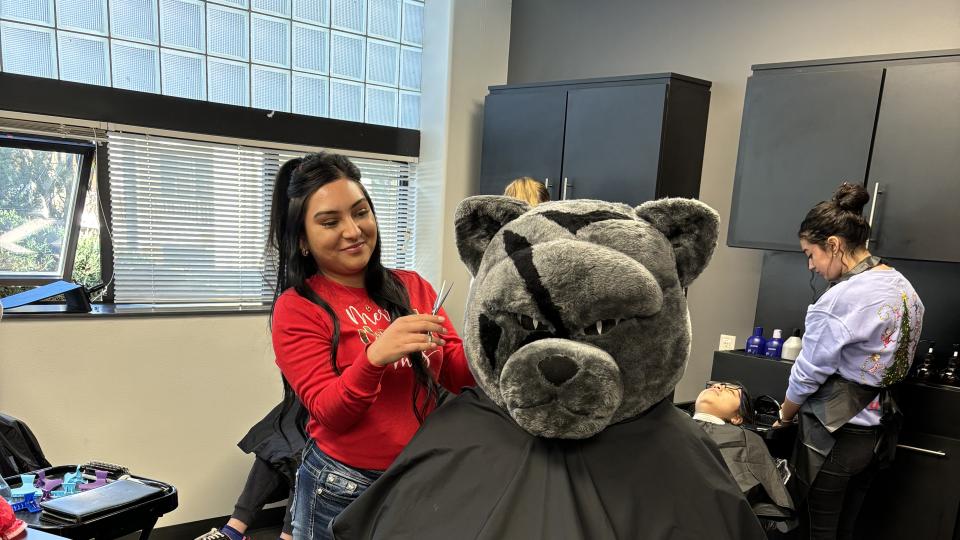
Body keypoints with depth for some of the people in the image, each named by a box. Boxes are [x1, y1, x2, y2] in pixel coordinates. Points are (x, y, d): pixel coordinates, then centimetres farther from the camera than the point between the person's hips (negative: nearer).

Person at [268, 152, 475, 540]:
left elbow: (455, 374, -1)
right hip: (342, 489, -3)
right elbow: (329, 413, -16)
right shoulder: (296, 308, -10)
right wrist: (374, 358, -33)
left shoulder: (413, 287, 0)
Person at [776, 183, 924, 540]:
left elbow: (807, 376, -15)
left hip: (834, 435, -8)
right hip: (879, 431, 8)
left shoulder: (837, 303, -24)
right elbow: (890, 362, 9)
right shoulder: (905, 288, 2)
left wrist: (785, 416, 3)